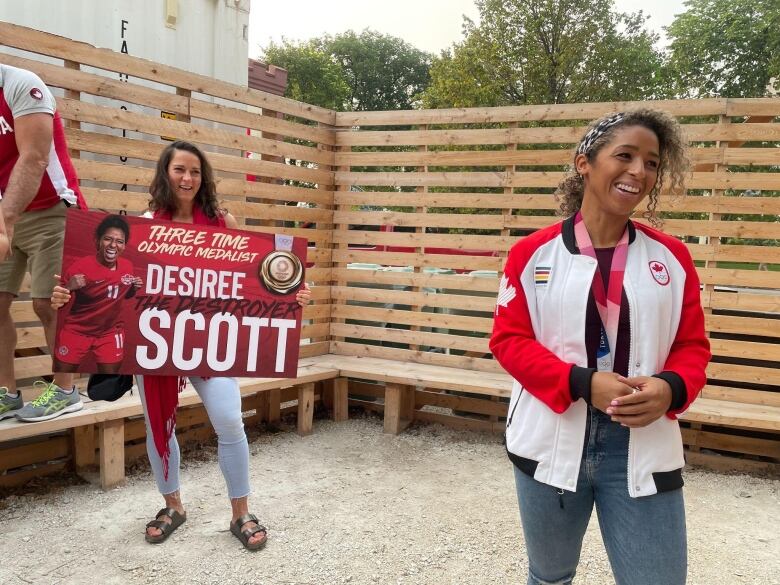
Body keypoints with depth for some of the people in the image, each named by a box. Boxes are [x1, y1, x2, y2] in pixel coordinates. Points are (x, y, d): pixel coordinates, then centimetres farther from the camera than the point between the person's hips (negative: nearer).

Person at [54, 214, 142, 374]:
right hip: (76, 330, -3)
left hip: (111, 332, 3)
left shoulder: (127, 266, -6)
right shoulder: (80, 266, -20)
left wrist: (134, 288, -8)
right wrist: (69, 287, -34)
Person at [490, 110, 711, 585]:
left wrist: (670, 388, -17)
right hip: (552, 443, 0)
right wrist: (582, 383, -19)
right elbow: (508, 339, -5)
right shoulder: (534, 254, -4)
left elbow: (693, 345, 6)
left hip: (645, 451, 1)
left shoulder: (672, 257, 2)